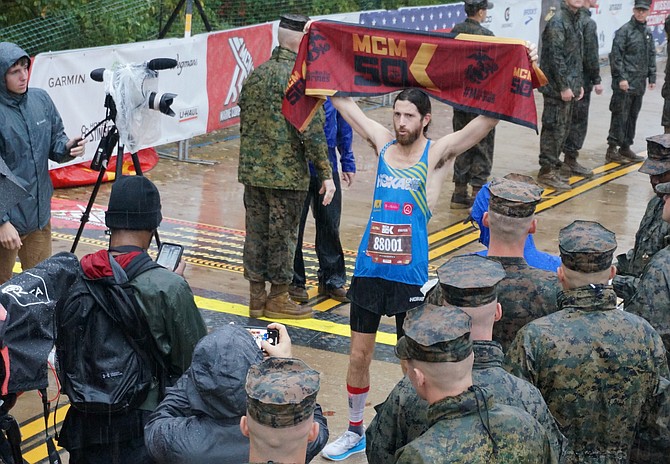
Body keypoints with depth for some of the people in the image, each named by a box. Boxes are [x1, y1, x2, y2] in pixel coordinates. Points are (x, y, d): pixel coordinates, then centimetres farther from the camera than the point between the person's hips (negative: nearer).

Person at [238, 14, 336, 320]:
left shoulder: (255, 75, 8)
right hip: (288, 174, -7)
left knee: (256, 232, 12)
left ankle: (256, 296, 21)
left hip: (252, 170, 7)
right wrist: (326, 174, -10)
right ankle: (278, 299, 13)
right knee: (283, 235, 4)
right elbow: (312, 131, -16)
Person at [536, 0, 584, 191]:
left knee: (563, 128, 14)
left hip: (569, 87, 9)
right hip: (557, 88, -9)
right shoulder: (557, 22, -14)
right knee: (554, 128, -6)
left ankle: (552, 167, 22)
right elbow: (555, 56, -19)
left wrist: (579, 84, 17)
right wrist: (564, 87, -19)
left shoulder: (575, 21, 17)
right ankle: (547, 171, 0)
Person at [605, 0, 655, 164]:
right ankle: (612, 150, 0)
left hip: (639, 83, 7)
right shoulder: (624, 31, -8)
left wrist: (652, 77, 13)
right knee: (620, 116, -5)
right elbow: (616, 56, -12)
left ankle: (625, 148, 21)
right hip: (625, 83, -7)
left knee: (632, 116, 12)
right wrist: (621, 77, -17)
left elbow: (651, 57, 19)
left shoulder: (648, 33, 13)